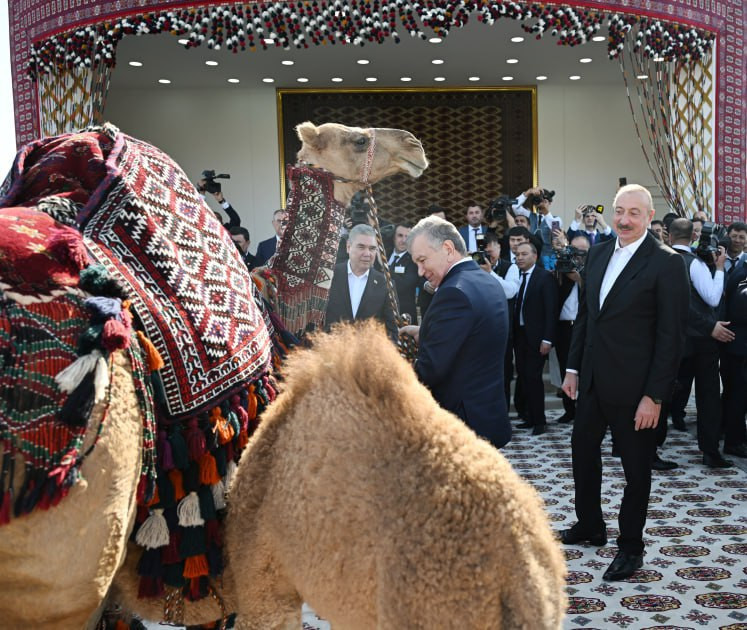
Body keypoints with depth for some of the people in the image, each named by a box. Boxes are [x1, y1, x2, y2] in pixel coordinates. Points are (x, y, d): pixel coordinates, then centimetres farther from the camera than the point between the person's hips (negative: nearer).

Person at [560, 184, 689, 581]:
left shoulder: (667, 263, -13)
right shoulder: (598, 254, 7)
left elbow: (671, 336, -15)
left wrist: (654, 396, -17)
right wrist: (573, 367, 10)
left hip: (633, 387, -6)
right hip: (593, 381, 7)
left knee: (636, 468, 10)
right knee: (583, 451, 18)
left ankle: (630, 547, 27)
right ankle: (590, 527, 38)